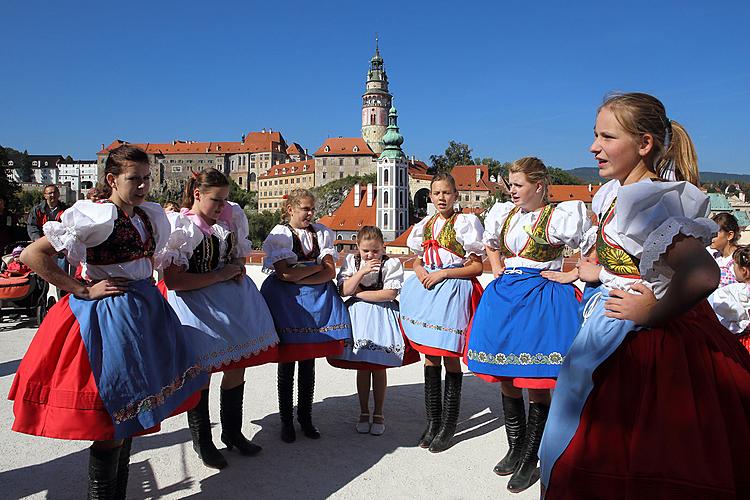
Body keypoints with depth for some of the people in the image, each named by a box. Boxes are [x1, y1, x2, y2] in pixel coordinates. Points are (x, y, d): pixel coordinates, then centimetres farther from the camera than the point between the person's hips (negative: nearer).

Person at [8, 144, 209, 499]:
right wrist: (82, 290, -17)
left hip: (144, 312, 8)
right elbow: (32, 255, -17)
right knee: (111, 419, -2)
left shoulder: (150, 216, 8)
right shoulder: (96, 216, -15)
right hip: (107, 317, -8)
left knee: (129, 413, 16)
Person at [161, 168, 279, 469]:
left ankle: (232, 432, 34)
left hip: (234, 299, 6)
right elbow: (172, 281, -18)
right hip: (197, 305, -6)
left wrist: (239, 269, 0)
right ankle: (202, 441, 27)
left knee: (237, 366, 12)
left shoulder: (232, 216, 6)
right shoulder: (179, 227, -12)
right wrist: (219, 275, -17)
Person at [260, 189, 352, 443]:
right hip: (286, 301, -3)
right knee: (287, 363, 4)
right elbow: (284, 273, -14)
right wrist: (316, 267, -6)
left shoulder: (322, 233, 7)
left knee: (309, 363, 10)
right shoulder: (279, 234, -4)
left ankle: (305, 417, 24)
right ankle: (286, 421, 19)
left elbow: (330, 272, -2)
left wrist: (298, 277, -11)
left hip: (316, 299, 4)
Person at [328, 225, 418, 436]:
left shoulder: (391, 263, -6)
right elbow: (343, 290, -7)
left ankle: (378, 414, 21)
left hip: (382, 315, -2)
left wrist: (359, 293, -10)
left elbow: (390, 293, -14)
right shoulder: (351, 261, 1)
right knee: (362, 367, 8)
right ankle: (364, 413, 24)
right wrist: (362, 271, -19)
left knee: (379, 367, 6)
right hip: (358, 316, 2)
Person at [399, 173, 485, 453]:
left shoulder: (465, 223, -3)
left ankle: (448, 426, 14)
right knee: (430, 358, 8)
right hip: (427, 290, 5)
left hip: (453, 291, -5)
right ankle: (432, 422, 21)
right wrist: (420, 271, -2)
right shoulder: (425, 225, 13)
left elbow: (477, 266, -5)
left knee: (450, 359, 0)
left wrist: (443, 273, -14)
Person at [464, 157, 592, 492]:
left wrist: (571, 276, -7)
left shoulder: (558, 216, -8)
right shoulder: (503, 213, 11)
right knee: (505, 380, 11)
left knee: (536, 384, -1)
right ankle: (515, 449, 29)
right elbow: (490, 244, 30)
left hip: (540, 300, -6)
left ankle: (530, 460, 16)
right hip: (505, 297, 6)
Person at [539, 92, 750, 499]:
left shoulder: (650, 201, -23)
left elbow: (702, 274, -36)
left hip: (646, 340, -9)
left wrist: (653, 313, -23)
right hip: (615, 327, 9)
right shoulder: (617, 193, 6)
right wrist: (599, 272, 22)